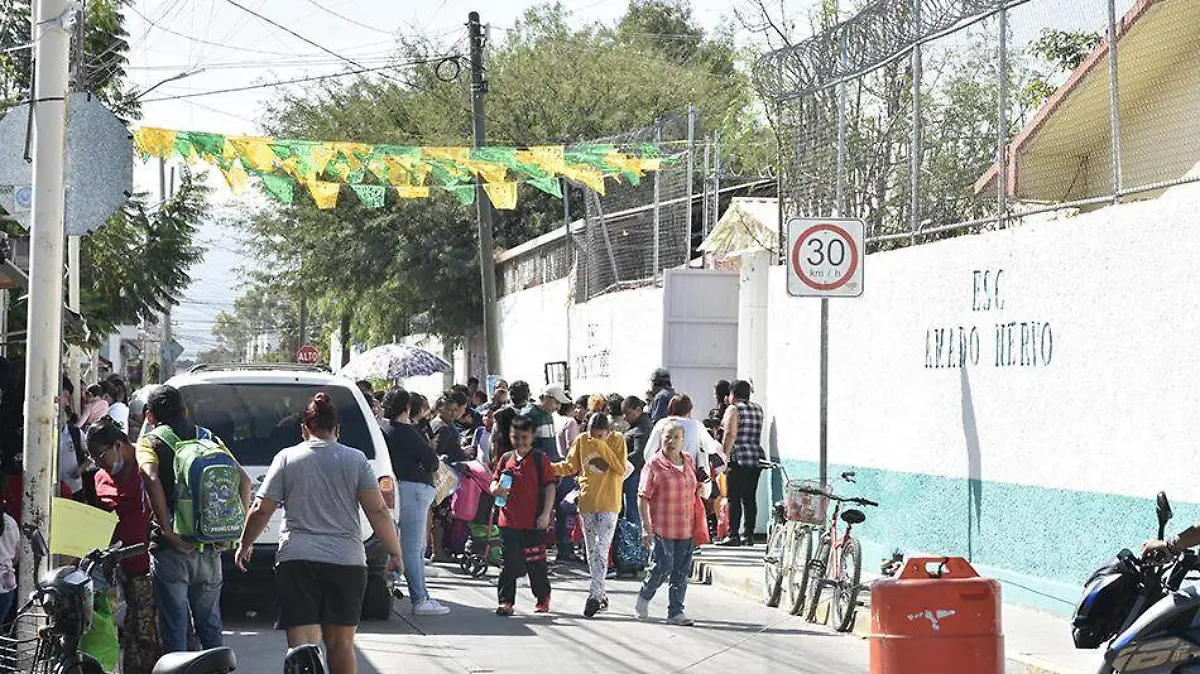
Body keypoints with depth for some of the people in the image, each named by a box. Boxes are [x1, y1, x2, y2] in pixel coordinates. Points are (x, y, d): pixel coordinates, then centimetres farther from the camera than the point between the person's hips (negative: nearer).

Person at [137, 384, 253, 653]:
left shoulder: (150, 441, 0)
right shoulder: (209, 439, 13)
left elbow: (152, 479, -20)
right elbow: (243, 479, 3)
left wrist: (168, 531, -18)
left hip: (171, 549, -4)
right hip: (209, 548, 4)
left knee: (174, 630, 0)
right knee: (210, 627, 15)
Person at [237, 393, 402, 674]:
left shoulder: (287, 458, 4)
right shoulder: (356, 460, 4)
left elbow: (261, 510, 3)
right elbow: (378, 511, -1)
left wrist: (244, 544, 18)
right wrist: (395, 552, 7)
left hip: (296, 559, -1)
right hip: (347, 560, 1)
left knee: (302, 642, -6)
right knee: (341, 643, 13)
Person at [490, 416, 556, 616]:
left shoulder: (540, 459, -3)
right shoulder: (506, 459, 9)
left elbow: (550, 486, -5)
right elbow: (494, 481, 16)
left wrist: (545, 514, -11)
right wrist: (496, 489, -10)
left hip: (534, 523, -3)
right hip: (509, 521, 3)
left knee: (536, 563, 7)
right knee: (510, 563, 3)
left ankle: (543, 597, 25)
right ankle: (506, 600, 6)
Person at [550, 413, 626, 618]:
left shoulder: (618, 440, -5)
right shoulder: (582, 440, 3)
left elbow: (621, 470, -13)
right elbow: (570, 466, 11)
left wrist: (604, 448, -18)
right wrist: (551, 467, -6)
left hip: (608, 504, -4)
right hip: (587, 503, 4)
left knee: (601, 550, -13)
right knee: (591, 552, 9)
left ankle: (594, 595, -17)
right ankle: (602, 596, 19)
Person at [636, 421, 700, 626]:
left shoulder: (688, 461, 10)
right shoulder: (654, 466, -8)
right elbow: (643, 498, -9)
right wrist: (646, 527, -13)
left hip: (686, 528, 5)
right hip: (662, 527, -5)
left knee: (682, 572, 6)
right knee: (663, 567, -5)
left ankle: (676, 611, 13)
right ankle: (644, 598, 21)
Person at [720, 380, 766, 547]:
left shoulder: (733, 409, -5)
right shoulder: (757, 409, 15)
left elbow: (730, 435, -14)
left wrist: (724, 456, -13)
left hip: (738, 458, -7)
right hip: (757, 458, 7)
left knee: (734, 499, -6)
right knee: (750, 498, 9)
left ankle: (733, 536, -8)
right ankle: (749, 535, 9)